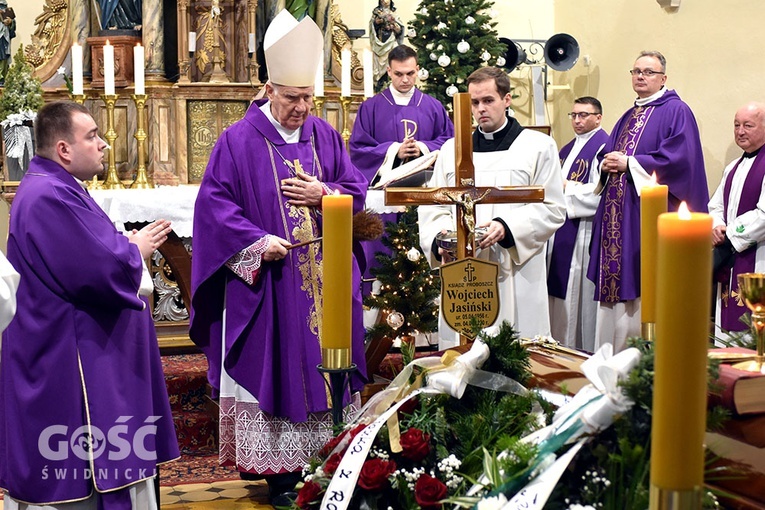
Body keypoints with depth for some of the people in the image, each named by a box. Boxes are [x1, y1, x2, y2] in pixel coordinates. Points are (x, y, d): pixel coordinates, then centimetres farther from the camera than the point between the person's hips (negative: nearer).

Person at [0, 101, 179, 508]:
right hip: (67, 366, -11)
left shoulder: (56, 189, 14)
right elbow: (100, 271, -27)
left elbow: (88, 251, 21)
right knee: (69, 473, -2)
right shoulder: (50, 197, -22)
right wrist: (136, 249, -8)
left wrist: (128, 246, 3)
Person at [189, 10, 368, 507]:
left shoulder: (325, 135, 8)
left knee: (322, 362, 9)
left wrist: (323, 193, -10)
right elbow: (214, 203, -7)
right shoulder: (239, 140, -5)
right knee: (274, 367, 1)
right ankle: (279, 470, 9)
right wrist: (257, 241, -18)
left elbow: (357, 189, 10)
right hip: (267, 282, -4)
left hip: (326, 280, 4)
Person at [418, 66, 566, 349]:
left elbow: (552, 209, 0)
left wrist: (506, 228, -16)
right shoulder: (451, 149, 17)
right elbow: (433, 207, 13)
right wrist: (440, 239, -9)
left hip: (516, 276, -3)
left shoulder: (538, 146, 6)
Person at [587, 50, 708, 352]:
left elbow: (680, 158, -15)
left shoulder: (676, 111, -3)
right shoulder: (628, 118, 22)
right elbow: (607, 154, 24)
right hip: (618, 215, 8)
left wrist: (629, 163, -12)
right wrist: (607, 164, 0)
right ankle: (613, 357, 11)